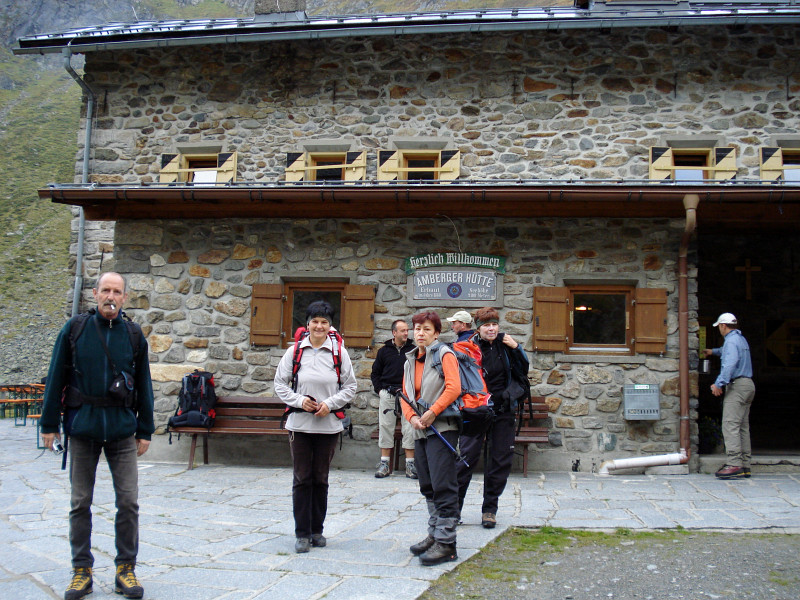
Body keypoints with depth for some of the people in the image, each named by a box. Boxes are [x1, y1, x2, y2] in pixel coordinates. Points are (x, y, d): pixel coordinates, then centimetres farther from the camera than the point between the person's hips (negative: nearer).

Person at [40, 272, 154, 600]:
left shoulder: (134, 335, 4)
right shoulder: (75, 328, 1)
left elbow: (144, 385, 8)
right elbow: (56, 378, 3)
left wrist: (145, 430, 7)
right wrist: (49, 424, 1)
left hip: (122, 429, 1)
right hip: (82, 427, 0)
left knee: (128, 501, 0)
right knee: (80, 503, 7)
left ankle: (125, 570, 12)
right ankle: (81, 570, 19)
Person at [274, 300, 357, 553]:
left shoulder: (339, 352, 0)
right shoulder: (295, 351, 0)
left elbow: (350, 386, 5)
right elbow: (280, 384, 5)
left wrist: (330, 403, -9)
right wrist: (299, 400, -9)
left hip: (328, 424, 1)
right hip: (299, 423, 0)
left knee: (321, 478, 9)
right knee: (302, 478, 1)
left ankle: (317, 529, 22)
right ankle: (302, 533, 10)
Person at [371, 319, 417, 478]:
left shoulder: (413, 350, 6)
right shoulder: (384, 351, 10)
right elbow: (375, 372, 17)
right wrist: (379, 389, 5)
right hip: (387, 394, 1)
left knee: (410, 428, -3)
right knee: (385, 427, 3)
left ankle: (410, 463, 3)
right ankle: (384, 463, 9)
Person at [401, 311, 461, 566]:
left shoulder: (444, 354, -5)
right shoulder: (411, 360, 16)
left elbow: (453, 387, -16)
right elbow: (405, 394, 14)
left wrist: (432, 413, -17)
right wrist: (412, 417, -4)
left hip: (442, 427, -8)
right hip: (421, 430, 8)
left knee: (442, 485, -9)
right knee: (428, 486, 13)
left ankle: (446, 543, -6)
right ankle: (434, 535, 23)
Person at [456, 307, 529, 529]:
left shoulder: (504, 344, 4)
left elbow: (523, 370, 12)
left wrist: (516, 348, -4)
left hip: (503, 412, 4)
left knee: (501, 460, 6)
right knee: (467, 457, -5)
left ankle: (490, 508, 18)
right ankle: (454, 505, 9)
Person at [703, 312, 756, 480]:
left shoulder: (731, 340, -10)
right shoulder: (741, 339, 21)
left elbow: (730, 363, -24)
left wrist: (719, 383, -27)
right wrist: (714, 351, 61)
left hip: (737, 385, -10)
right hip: (748, 385, 10)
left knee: (730, 425, -14)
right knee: (743, 426, 10)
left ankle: (734, 464, -21)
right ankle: (744, 465, 10)